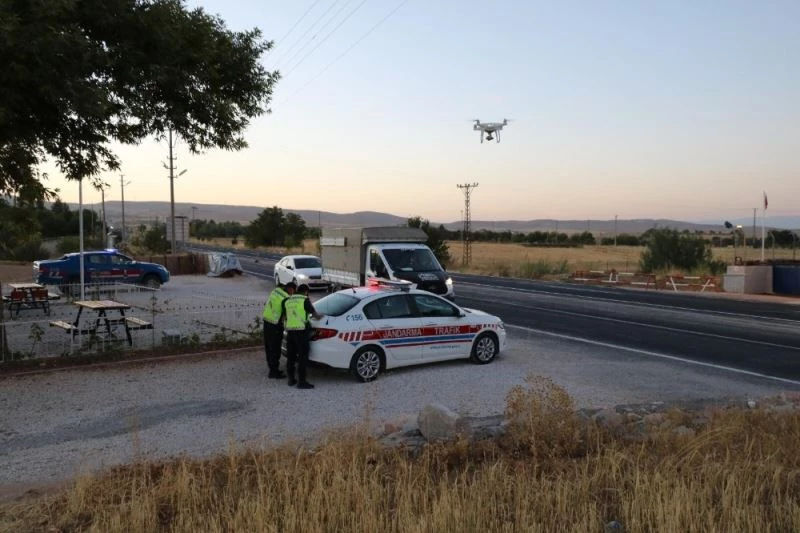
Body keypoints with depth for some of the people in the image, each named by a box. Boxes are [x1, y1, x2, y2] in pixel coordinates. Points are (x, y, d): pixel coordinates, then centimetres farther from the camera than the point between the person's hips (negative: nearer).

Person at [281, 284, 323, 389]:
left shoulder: (287, 301, 14)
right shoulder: (305, 300, -4)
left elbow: (284, 316, 22)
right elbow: (314, 313, 0)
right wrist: (319, 316, 21)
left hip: (290, 330, 6)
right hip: (301, 330, -6)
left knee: (290, 356, 13)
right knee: (302, 356, -3)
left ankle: (291, 379, 19)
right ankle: (301, 381, -5)